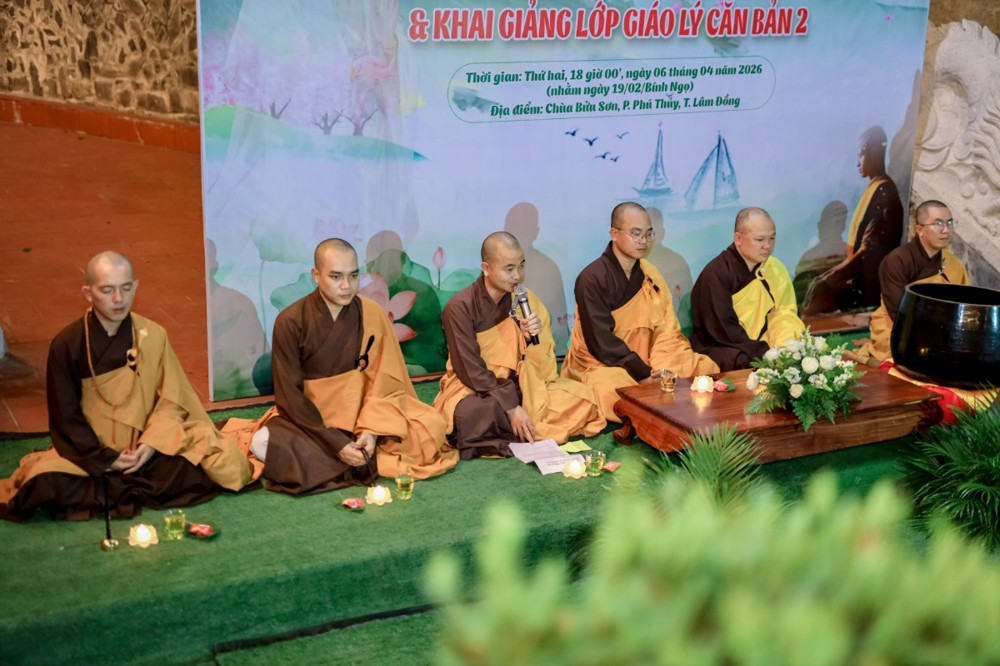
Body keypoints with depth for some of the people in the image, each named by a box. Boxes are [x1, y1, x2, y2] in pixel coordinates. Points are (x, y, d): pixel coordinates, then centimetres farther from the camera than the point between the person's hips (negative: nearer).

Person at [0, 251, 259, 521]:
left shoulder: (153, 336, -3)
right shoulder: (67, 344, -7)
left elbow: (171, 400, -2)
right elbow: (65, 416, -4)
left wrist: (151, 444, -17)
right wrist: (104, 459, -13)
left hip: (147, 450, 2)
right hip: (91, 451, -1)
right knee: (46, 485, -31)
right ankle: (138, 490, -14)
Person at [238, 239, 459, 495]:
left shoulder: (373, 315, -5)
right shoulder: (291, 321, -11)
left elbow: (385, 381, -5)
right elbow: (290, 393, -12)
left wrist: (372, 431, -23)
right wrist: (336, 443, -23)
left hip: (363, 413, 2)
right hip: (309, 417, -2)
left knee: (431, 428, -21)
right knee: (264, 443, -32)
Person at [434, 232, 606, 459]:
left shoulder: (527, 299, -3)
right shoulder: (460, 307, -15)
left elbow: (545, 370, -2)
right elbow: (471, 371, -17)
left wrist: (535, 339, -22)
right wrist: (511, 408, -23)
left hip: (521, 388, 5)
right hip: (474, 391, -4)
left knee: (583, 398, -16)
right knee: (474, 414, -40)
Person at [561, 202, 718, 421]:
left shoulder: (650, 274, 6)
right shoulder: (592, 280, -15)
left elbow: (666, 330, 0)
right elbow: (601, 342, -19)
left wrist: (663, 369, -18)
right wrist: (645, 375, -23)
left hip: (645, 360, 6)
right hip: (600, 364, -6)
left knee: (707, 369, -7)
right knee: (615, 389, -38)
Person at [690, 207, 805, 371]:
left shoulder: (776, 269, 5)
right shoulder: (716, 274, -16)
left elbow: (783, 314, 3)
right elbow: (724, 329, -21)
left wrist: (784, 346, -18)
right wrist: (767, 353, -25)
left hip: (762, 347, 6)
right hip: (720, 350, -6)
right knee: (746, 360, -35)